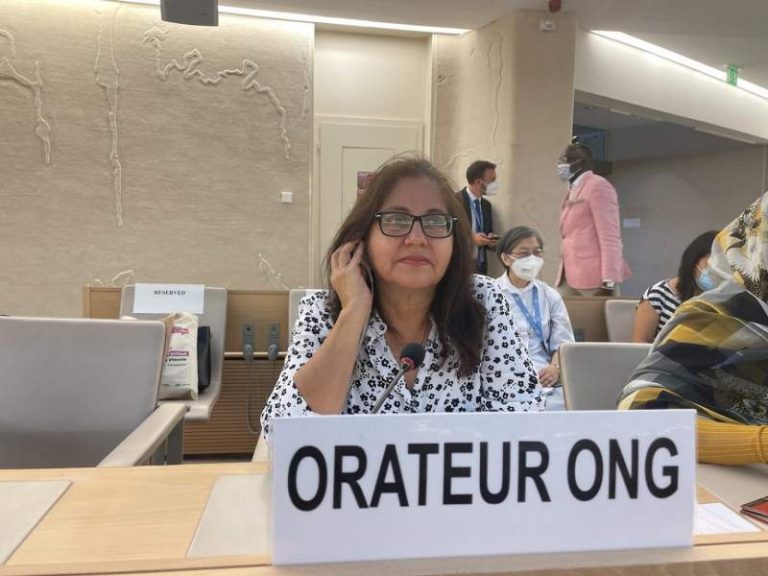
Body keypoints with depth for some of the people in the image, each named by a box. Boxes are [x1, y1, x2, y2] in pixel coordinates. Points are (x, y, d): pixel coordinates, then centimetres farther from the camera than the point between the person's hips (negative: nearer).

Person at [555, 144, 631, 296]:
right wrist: (564, 273, 16)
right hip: (570, 277, 8)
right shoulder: (573, 191, 21)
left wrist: (609, 279, -21)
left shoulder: (597, 186, -5)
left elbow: (609, 235, -14)